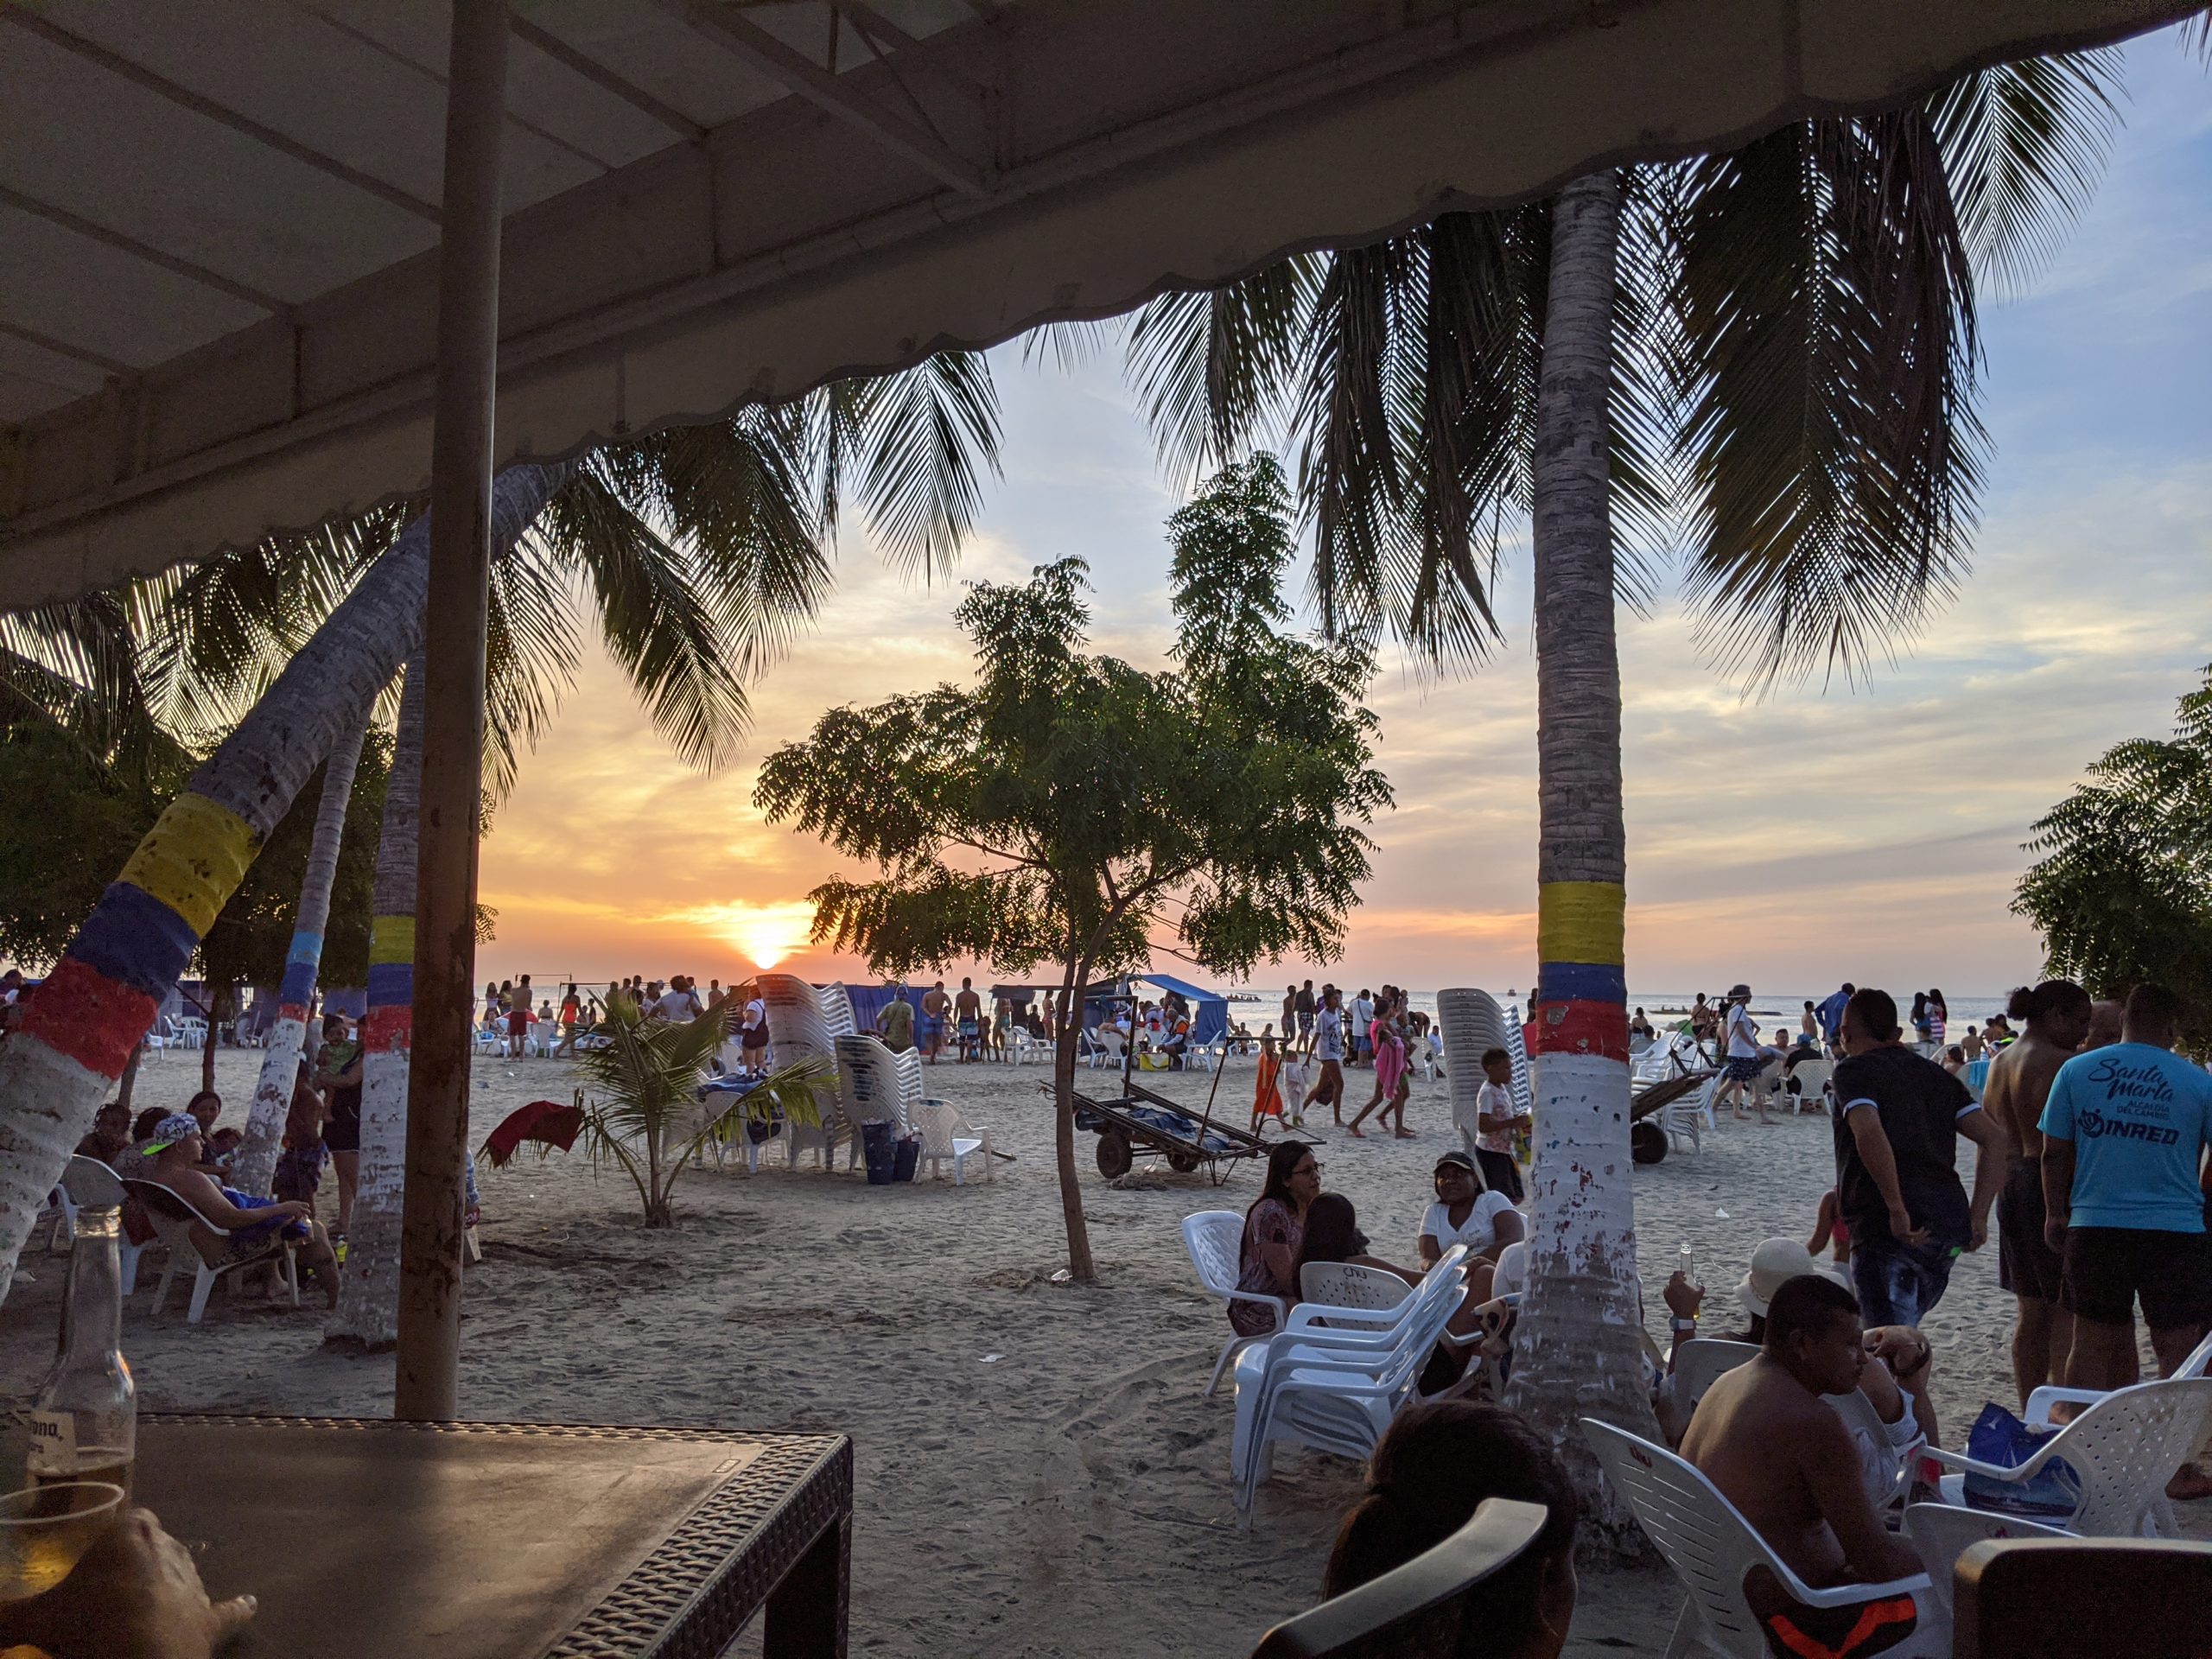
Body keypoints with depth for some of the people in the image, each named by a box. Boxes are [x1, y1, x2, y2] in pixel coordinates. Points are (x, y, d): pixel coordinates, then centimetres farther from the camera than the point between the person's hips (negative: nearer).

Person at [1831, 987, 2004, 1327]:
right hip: (1949, 1229, 8)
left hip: (1886, 1231, -7)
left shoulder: (1854, 1071, -2)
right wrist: (1978, 1216, 8)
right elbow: (1994, 1139, 11)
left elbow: (1870, 1134, -22)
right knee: (1903, 1332, 23)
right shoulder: (1936, 1075, 19)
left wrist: (1897, 1211, -19)